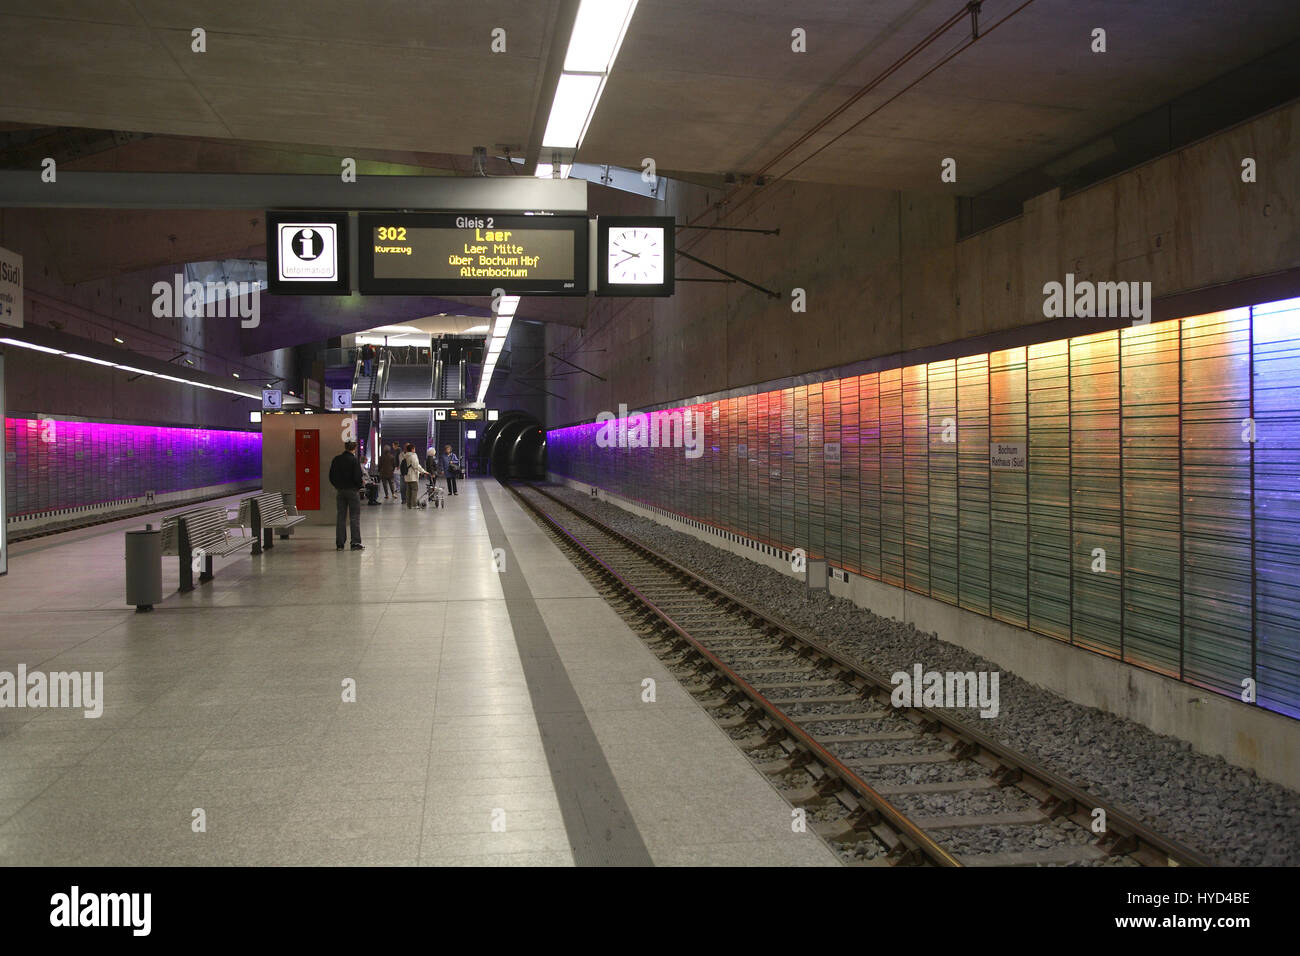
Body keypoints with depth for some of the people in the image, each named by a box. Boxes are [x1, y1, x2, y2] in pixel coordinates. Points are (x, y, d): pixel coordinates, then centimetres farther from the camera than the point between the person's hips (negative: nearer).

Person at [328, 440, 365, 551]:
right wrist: (362, 482, 3)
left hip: (340, 491, 5)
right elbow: (357, 478, -18)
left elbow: (331, 476, 5)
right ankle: (355, 543, 1)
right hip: (352, 491, -5)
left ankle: (340, 543, 11)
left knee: (341, 517, 10)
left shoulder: (336, 459, 2)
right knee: (355, 517, 2)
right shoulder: (354, 460, -14)